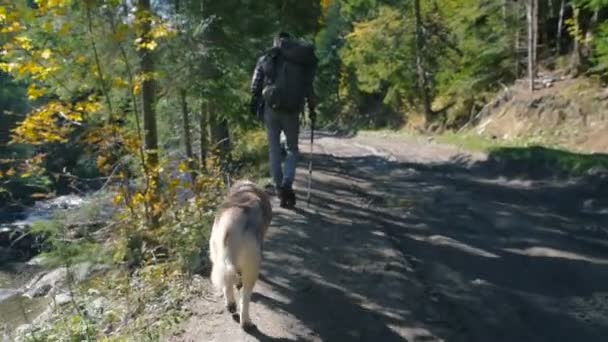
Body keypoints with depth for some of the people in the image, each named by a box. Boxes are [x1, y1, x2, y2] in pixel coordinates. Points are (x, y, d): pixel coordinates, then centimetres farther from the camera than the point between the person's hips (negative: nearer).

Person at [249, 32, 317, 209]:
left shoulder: (265, 59, 10)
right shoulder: (302, 61, 9)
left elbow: (255, 86, 3)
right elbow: (308, 87, 5)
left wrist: (254, 106, 7)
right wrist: (311, 108, 11)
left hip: (271, 108, 1)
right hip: (291, 110, 0)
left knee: (274, 149, 10)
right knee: (292, 149, 11)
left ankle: (279, 189, 9)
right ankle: (286, 185, -8)